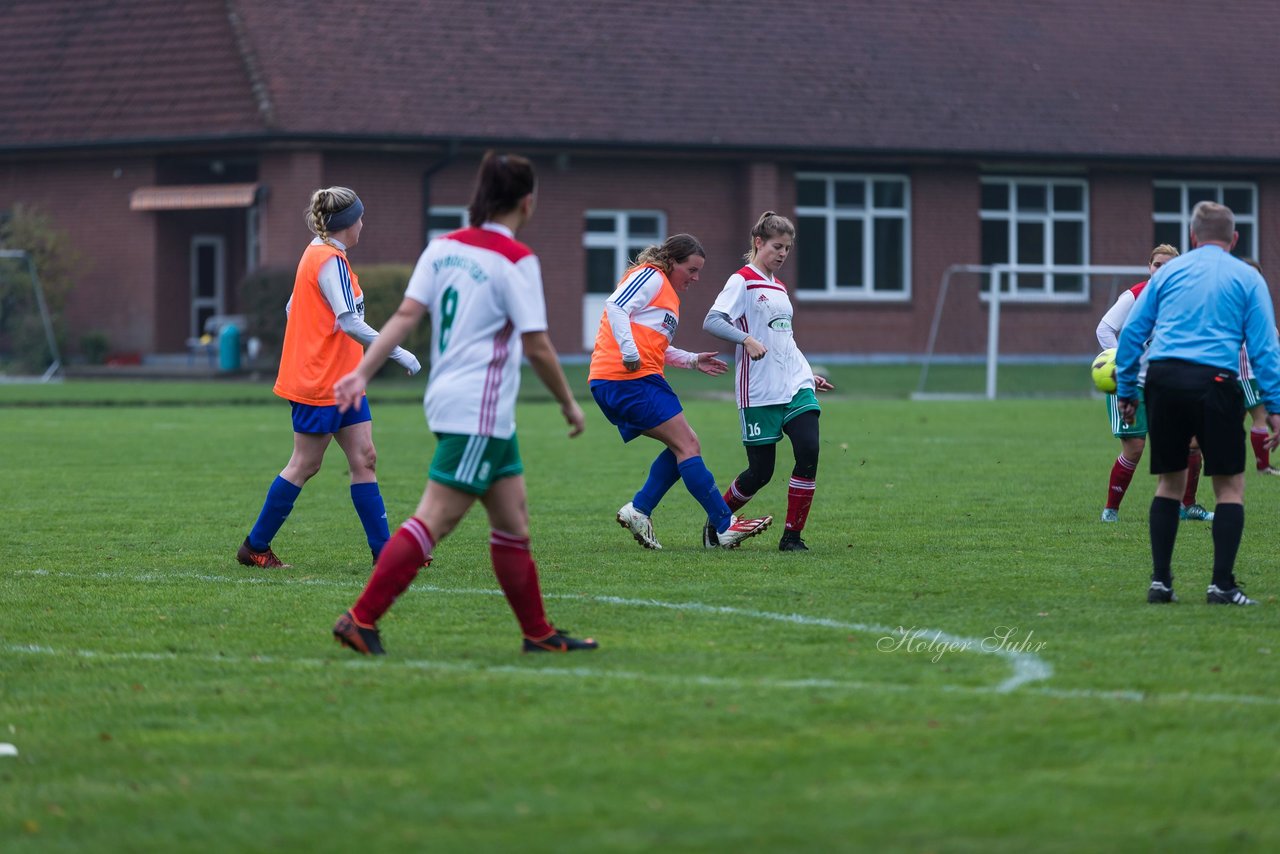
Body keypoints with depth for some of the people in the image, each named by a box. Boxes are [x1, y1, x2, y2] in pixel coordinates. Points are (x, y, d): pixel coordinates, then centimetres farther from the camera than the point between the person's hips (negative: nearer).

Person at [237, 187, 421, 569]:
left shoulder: (317, 254, 12)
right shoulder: (331, 261, -18)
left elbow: (293, 308, 20)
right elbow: (349, 322, -25)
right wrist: (398, 353, -20)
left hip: (341, 379, 10)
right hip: (319, 381, -10)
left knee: (364, 458, 5)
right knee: (305, 465, -1)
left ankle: (384, 549, 4)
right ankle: (254, 547, 10)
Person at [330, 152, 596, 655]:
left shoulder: (443, 247, 9)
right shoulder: (516, 259, -11)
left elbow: (406, 315, 0)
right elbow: (537, 347, -11)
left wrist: (362, 373, -4)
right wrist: (569, 405, 0)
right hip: (478, 411, -9)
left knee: (513, 522, 14)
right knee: (434, 520, -10)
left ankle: (538, 633, 20)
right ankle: (361, 620, -14)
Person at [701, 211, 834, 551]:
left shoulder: (779, 287, 19)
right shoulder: (743, 281, -4)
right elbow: (712, 321, -17)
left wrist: (809, 376, 25)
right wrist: (747, 339, -32)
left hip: (796, 385, 6)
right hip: (759, 392, -6)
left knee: (808, 453, -13)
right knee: (761, 471, -3)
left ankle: (792, 536, -5)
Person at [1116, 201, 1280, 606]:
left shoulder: (1168, 271, 15)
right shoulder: (1247, 278, 8)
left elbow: (1132, 332, 11)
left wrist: (1126, 390, 16)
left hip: (1163, 379, 3)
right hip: (1215, 382, -3)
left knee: (1169, 481, 13)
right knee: (1230, 485, 5)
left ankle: (1160, 580, 10)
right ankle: (1222, 584, -4)